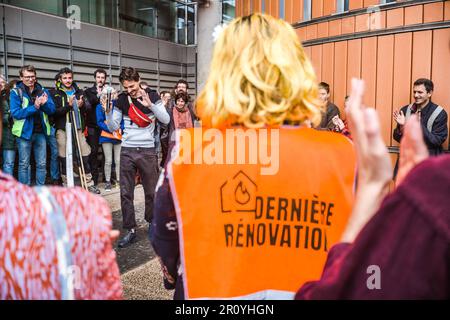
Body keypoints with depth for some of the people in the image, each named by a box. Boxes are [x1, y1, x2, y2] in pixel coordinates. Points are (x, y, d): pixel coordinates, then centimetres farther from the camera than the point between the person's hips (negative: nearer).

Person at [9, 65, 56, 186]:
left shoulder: (43, 91, 7)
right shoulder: (15, 92, -3)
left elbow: (52, 110, 3)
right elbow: (15, 113, -12)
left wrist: (45, 103, -19)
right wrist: (34, 107, -22)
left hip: (41, 132, 3)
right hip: (24, 132, -3)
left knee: (42, 164, 10)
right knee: (24, 164, 5)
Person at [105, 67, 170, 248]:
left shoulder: (151, 96, -1)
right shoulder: (121, 99, 4)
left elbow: (166, 120, -10)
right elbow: (113, 128, 6)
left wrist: (150, 105, -24)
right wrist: (108, 112, -11)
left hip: (147, 151, -2)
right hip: (127, 150, 2)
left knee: (151, 191, 6)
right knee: (125, 193, 1)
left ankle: (152, 222, 28)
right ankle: (131, 230, 11)